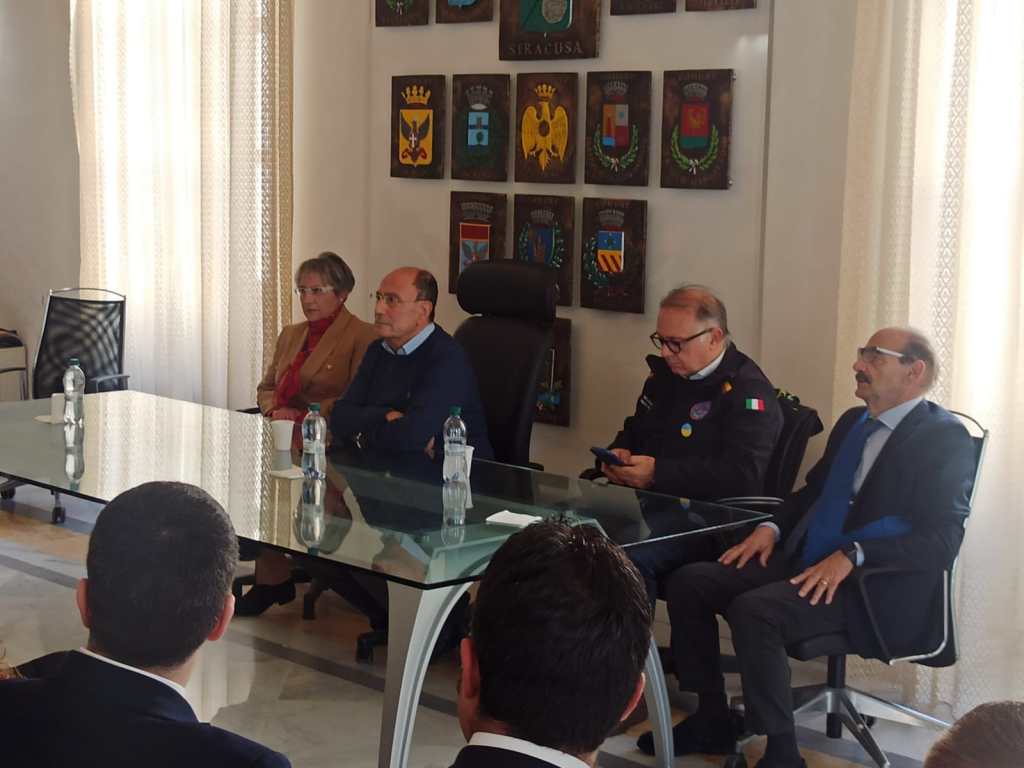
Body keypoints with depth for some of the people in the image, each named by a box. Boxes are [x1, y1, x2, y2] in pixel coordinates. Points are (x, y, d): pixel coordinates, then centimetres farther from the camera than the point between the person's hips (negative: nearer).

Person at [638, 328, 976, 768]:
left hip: (873, 586, -8)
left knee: (753, 611, -31)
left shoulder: (945, 437, -8)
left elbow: (942, 538, -17)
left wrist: (853, 555, -27)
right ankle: (711, 721, 7)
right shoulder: (852, 421, 17)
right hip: (803, 561, 8)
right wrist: (772, 528, 6)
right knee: (688, 583, -5)